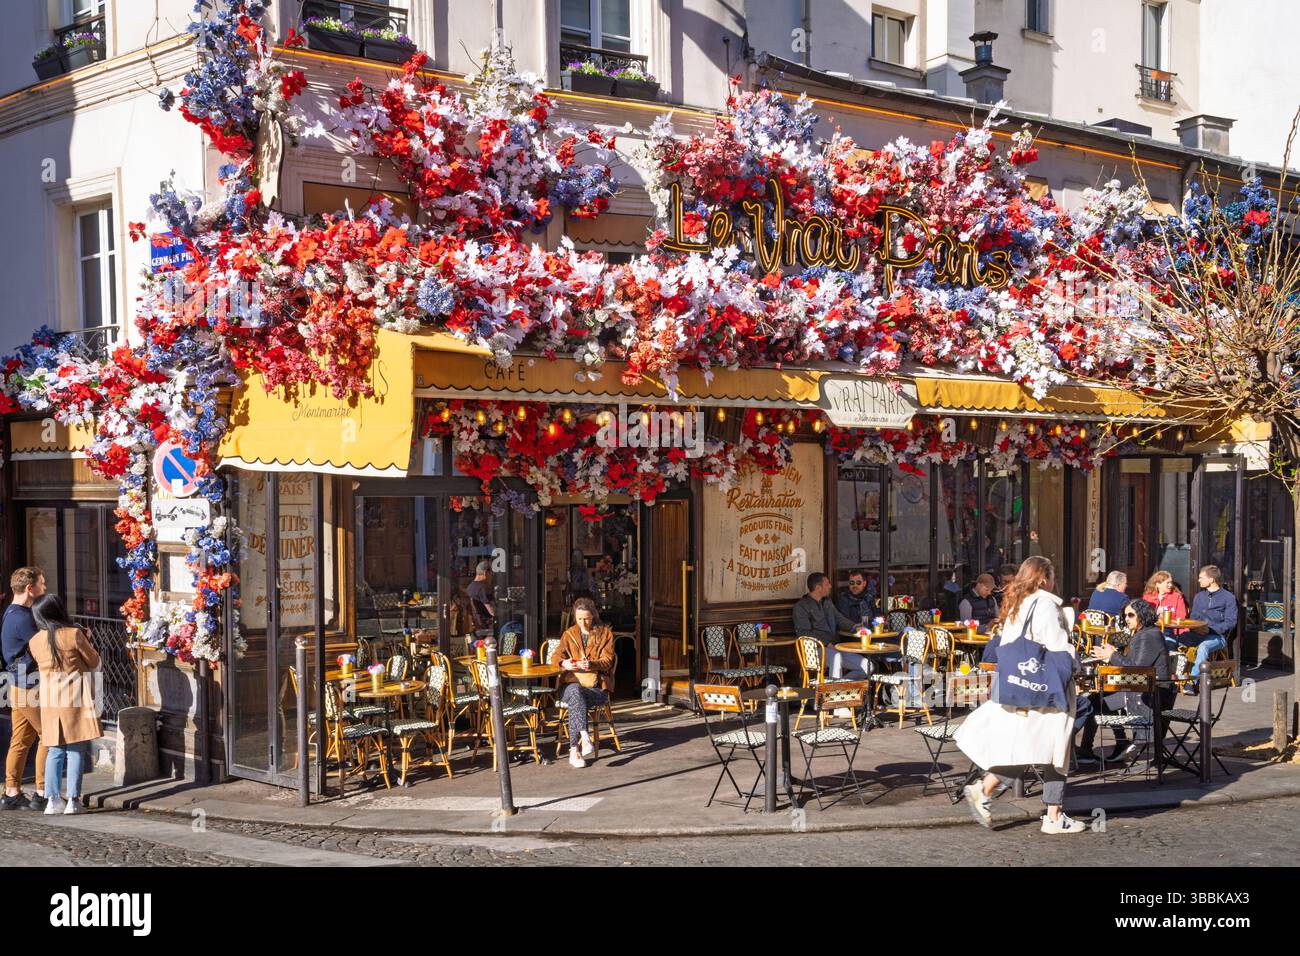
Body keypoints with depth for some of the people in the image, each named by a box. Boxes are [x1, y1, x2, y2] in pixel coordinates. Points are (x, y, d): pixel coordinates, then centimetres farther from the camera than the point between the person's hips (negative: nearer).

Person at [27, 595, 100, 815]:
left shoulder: (35, 641, 1)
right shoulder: (74, 634, -10)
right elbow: (94, 662, 0)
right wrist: (87, 643, 19)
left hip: (49, 701, 4)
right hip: (75, 700, -4)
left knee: (55, 751, 12)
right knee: (76, 751, 1)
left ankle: (53, 799, 9)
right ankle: (73, 800, -2)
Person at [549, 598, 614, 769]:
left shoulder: (605, 634, 11)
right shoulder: (569, 634, 18)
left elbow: (607, 661, 0)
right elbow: (555, 656, 7)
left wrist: (591, 664, -22)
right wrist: (563, 663, -19)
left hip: (597, 686, -1)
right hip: (571, 683, 2)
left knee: (575, 703, -34)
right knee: (575, 692, -37)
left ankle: (574, 750, -37)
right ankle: (585, 737, -49)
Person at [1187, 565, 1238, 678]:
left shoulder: (1228, 597, 1)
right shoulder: (1199, 596, 19)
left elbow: (1230, 622, -5)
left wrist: (1211, 629, -16)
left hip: (1217, 636, -5)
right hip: (1198, 634, 5)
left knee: (1203, 646, -37)